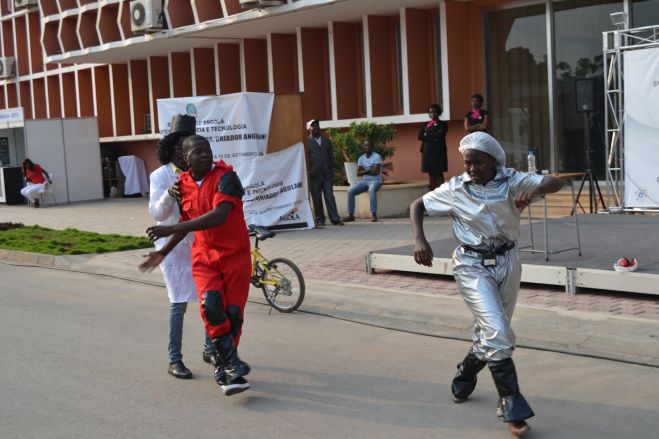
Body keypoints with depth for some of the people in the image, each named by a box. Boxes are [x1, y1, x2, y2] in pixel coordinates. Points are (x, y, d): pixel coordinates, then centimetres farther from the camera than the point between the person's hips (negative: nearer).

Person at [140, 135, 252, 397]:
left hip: (235, 254, -3)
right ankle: (233, 365, -13)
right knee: (211, 305, -20)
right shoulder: (183, 184, 3)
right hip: (204, 256, 3)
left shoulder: (225, 176, -15)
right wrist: (163, 252, 19)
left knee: (233, 312, -2)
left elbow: (219, 215, -30)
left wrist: (171, 229, -31)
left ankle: (224, 369, 18)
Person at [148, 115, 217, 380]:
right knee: (179, 302, -7)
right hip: (172, 244, -3)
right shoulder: (160, 176, -7)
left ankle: (210, 349, 23)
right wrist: (170, 194, -30)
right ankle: (174, 360, 4)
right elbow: (156, 213, -14)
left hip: (199, 243, 4)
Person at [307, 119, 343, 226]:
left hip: (327, 174, 3)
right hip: (314, 176, -3)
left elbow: (331, 157, 15)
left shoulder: (327, 141, 15)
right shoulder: (307, 142, 1)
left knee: (330, 197, -2)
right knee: (317, 198, 1)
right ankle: (320, 219, 8)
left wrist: (332, 173, 8)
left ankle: (335, 219, -3)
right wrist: (308, 173, -5)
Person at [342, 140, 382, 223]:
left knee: (371, 190, -39)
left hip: (375, 180, -5)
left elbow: (376, 171, -17)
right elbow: (358, 173, 6)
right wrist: (369, 170, -9)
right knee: (351, 191, -16)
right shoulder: (361, 158, 10)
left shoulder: (377, 156, -6)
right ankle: (351, 215, -11)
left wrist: (364, 171, -4)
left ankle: (374, 214, -37)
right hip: (364, 181, 6)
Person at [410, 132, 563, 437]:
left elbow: (554, 182, -15)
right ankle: (513, 408, -4)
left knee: (491, 332, 16)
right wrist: (419, 240, -13)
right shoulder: (455, 190, -8)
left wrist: (534, 192, -37)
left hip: (507, 262, 3)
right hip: (472, 266, -3)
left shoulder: (510, 181, -7)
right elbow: (417, 206, 3)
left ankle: (463, 378, 45)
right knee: (498, 333, -14)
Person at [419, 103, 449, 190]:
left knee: (439, 173, -5)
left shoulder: (442, 124, 4)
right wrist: (432, 138, -11)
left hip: (438, 151, -4)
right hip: (427, 151, 4)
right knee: (430, 173, 4)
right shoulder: (425, 125, 16)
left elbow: (439, 135, -13)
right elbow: (420, 136, 1)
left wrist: (427, 135, -4)